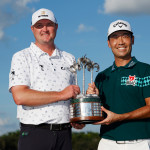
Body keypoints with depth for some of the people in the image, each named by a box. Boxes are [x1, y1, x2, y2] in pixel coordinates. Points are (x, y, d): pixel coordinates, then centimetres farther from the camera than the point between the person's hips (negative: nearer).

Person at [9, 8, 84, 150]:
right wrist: (61, 94, -12)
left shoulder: (69, 59, 17)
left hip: (64, 134, 4)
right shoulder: (21, 57, 2)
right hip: (34, 133, -4)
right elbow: (20, 97, -12)